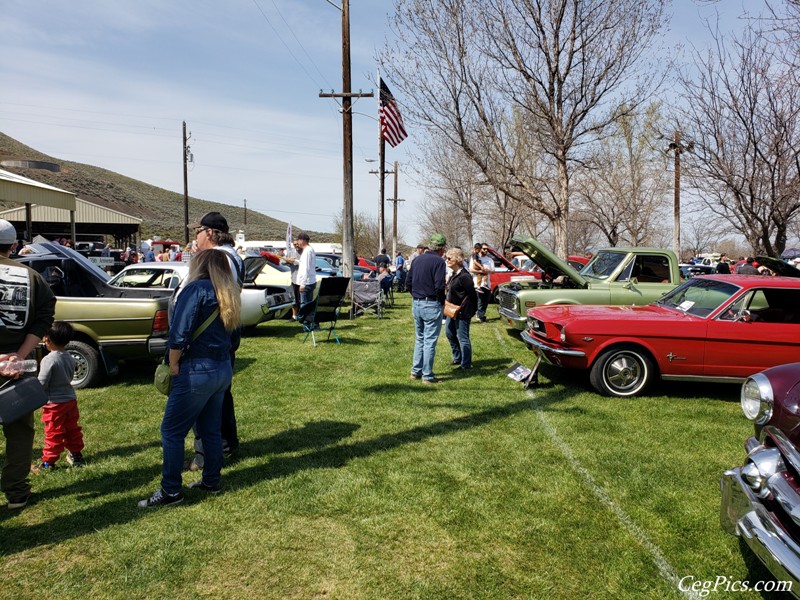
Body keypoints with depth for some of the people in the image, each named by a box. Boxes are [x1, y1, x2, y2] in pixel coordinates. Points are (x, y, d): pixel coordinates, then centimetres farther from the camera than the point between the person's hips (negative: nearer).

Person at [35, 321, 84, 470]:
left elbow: (41, 384, -18)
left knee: (53, 433, 2)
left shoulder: (49, 360, -21)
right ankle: (76, 455, 28)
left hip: (55, 403, -7)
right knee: (72, 429, 17)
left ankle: (48, 462, 11)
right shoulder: (70, 358, 2)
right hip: (71, 399, 7)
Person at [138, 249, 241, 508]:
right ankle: (211, 481, 27)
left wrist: (173, 364, -8)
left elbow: (179, 333, -17)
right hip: (223, 368, 8)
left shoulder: (196, 289, -11)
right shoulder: (229, 294, 13)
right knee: (211, 428, 18)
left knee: (172, 430, 2)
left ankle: (171, 491, 6)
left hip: (198, 369, -8)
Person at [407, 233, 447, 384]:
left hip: (416, 304, 7)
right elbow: (439, 286, -18)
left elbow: (408, 283, 11)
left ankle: (416, 371, 22)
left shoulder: (417, 259, 10)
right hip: (431, 305, -7)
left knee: (419, 338, 18)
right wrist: (442, 302, -3)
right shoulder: (438, 261, -12)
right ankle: (427, 375, 4)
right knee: (430, 341, 0)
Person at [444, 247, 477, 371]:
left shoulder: (464, 276, -19)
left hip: (462, 312, -10)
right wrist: (448, 302, 10)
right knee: (449, 333, 18)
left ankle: (466, 364, 10)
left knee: (462, 338, -2)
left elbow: (472, 294, -20)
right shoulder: (454, 274, 10)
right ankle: (457, 358, 34)